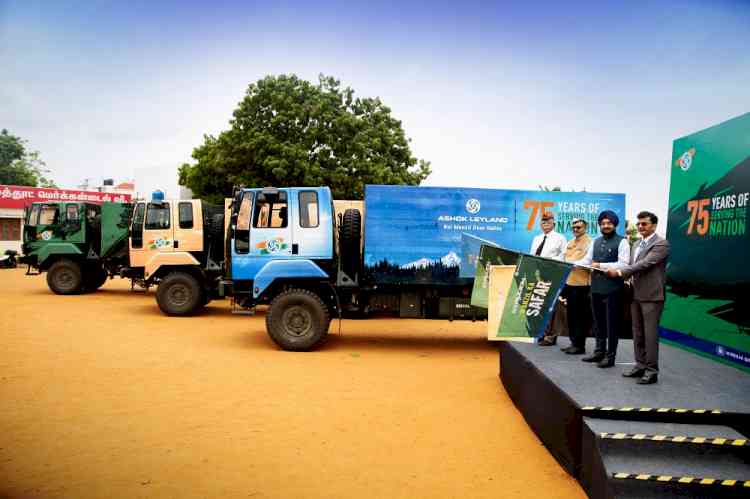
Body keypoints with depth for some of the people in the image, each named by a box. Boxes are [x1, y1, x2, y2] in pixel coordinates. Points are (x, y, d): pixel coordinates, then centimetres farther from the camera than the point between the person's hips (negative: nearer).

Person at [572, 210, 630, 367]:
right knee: (598, 322, 15)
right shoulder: (595, 242, 14)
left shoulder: (621, 242, -6)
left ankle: (610, 356, 12)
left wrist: (601, 265, -19)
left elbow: (623, 264, -15)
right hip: (596, 287, 6)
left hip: (613, 288, -6)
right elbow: (586, 260, 13)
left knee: (612, 324, 3)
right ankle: (599, 351, 27)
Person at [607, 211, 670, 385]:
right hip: (636, 294, 8)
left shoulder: (661, 244, -10)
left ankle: (652, 371, 4)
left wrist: (620, 272, -22)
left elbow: (645, 264, -20)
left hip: (651, 296, -8)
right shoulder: (637, 244, 16)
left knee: (650, 333, -3)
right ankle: (640, 365, 23)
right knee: (637, 333, 13)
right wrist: (626, 277, 1)